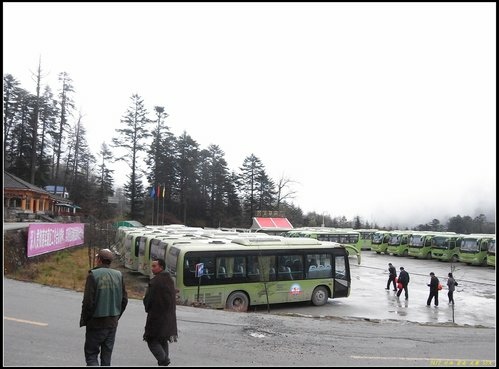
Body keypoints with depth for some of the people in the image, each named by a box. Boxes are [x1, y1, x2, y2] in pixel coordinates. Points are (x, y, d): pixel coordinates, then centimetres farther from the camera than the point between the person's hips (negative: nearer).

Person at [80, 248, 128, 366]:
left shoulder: (93, 275, -13)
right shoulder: (118, 275, 2)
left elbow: (88, 301, -15)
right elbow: (124, 300, 4)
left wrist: (84, 320, -2)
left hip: (96, 322, -5)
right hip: (112, 323, 5)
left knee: (91, 353, 7)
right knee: (106, 355, 16)